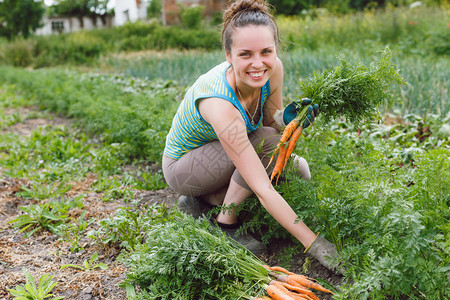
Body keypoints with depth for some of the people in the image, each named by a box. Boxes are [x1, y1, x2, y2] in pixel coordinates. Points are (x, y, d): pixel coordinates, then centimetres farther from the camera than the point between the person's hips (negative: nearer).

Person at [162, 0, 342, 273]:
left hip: (218, 158, 7)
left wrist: (286, 118, -25)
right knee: (267, 141, -29)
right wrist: (314, 243, -39)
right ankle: (226, 224, -10)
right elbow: (262, 189, -39)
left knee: (298, 171, -9)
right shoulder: (219, 102, -39)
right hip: (182, 166, -7)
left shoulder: (273, 69, -19)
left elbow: (270, 120, 0)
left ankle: (204, 199, 2)